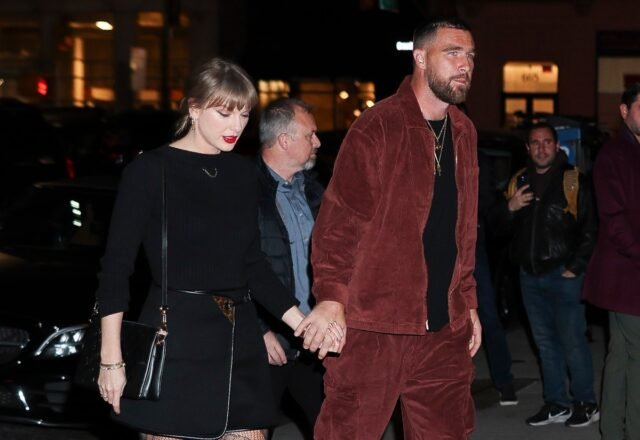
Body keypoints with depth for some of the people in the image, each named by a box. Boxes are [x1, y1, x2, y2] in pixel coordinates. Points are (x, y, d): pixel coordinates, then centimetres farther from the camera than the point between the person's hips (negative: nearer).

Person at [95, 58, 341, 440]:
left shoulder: (244, 173, 11)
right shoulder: (151, 171, -5)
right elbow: (116, 267, -5)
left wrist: (304, 325, 7)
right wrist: (112, 359, -9)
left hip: (239, 341, 5)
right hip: (174, 340, -5)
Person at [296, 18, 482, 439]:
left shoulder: (464, 132, 13)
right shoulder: (377, 128, -8)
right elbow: (339, 219, -12)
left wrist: (468, 302, 18)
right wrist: (332, 297, -22)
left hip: (445, 327, 7)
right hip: (374, 325, -6)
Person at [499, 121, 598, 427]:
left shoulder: (573, 181, -4)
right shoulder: (517, 182, 11)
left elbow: (590, 229, -7)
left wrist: (576, 267, -10)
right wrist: (510, 208, -7)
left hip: (562, 275, -5)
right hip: (530, 276, 6)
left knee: (572, 340, -5)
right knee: (545, 342, 11)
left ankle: (586, 404, 5)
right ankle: (556, 404, 19)